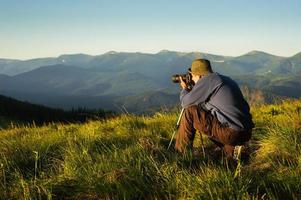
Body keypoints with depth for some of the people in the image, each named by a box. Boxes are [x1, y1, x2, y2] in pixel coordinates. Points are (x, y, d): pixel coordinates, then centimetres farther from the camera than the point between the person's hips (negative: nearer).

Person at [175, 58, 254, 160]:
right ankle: (231, 151, 15)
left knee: (190, 112, -1)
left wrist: (184, 89, 16)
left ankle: (181, 153, 8)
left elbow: (186, 103, -3)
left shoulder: (207, 80, -4)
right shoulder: (226, 79, 21)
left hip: (231, 133, -8)